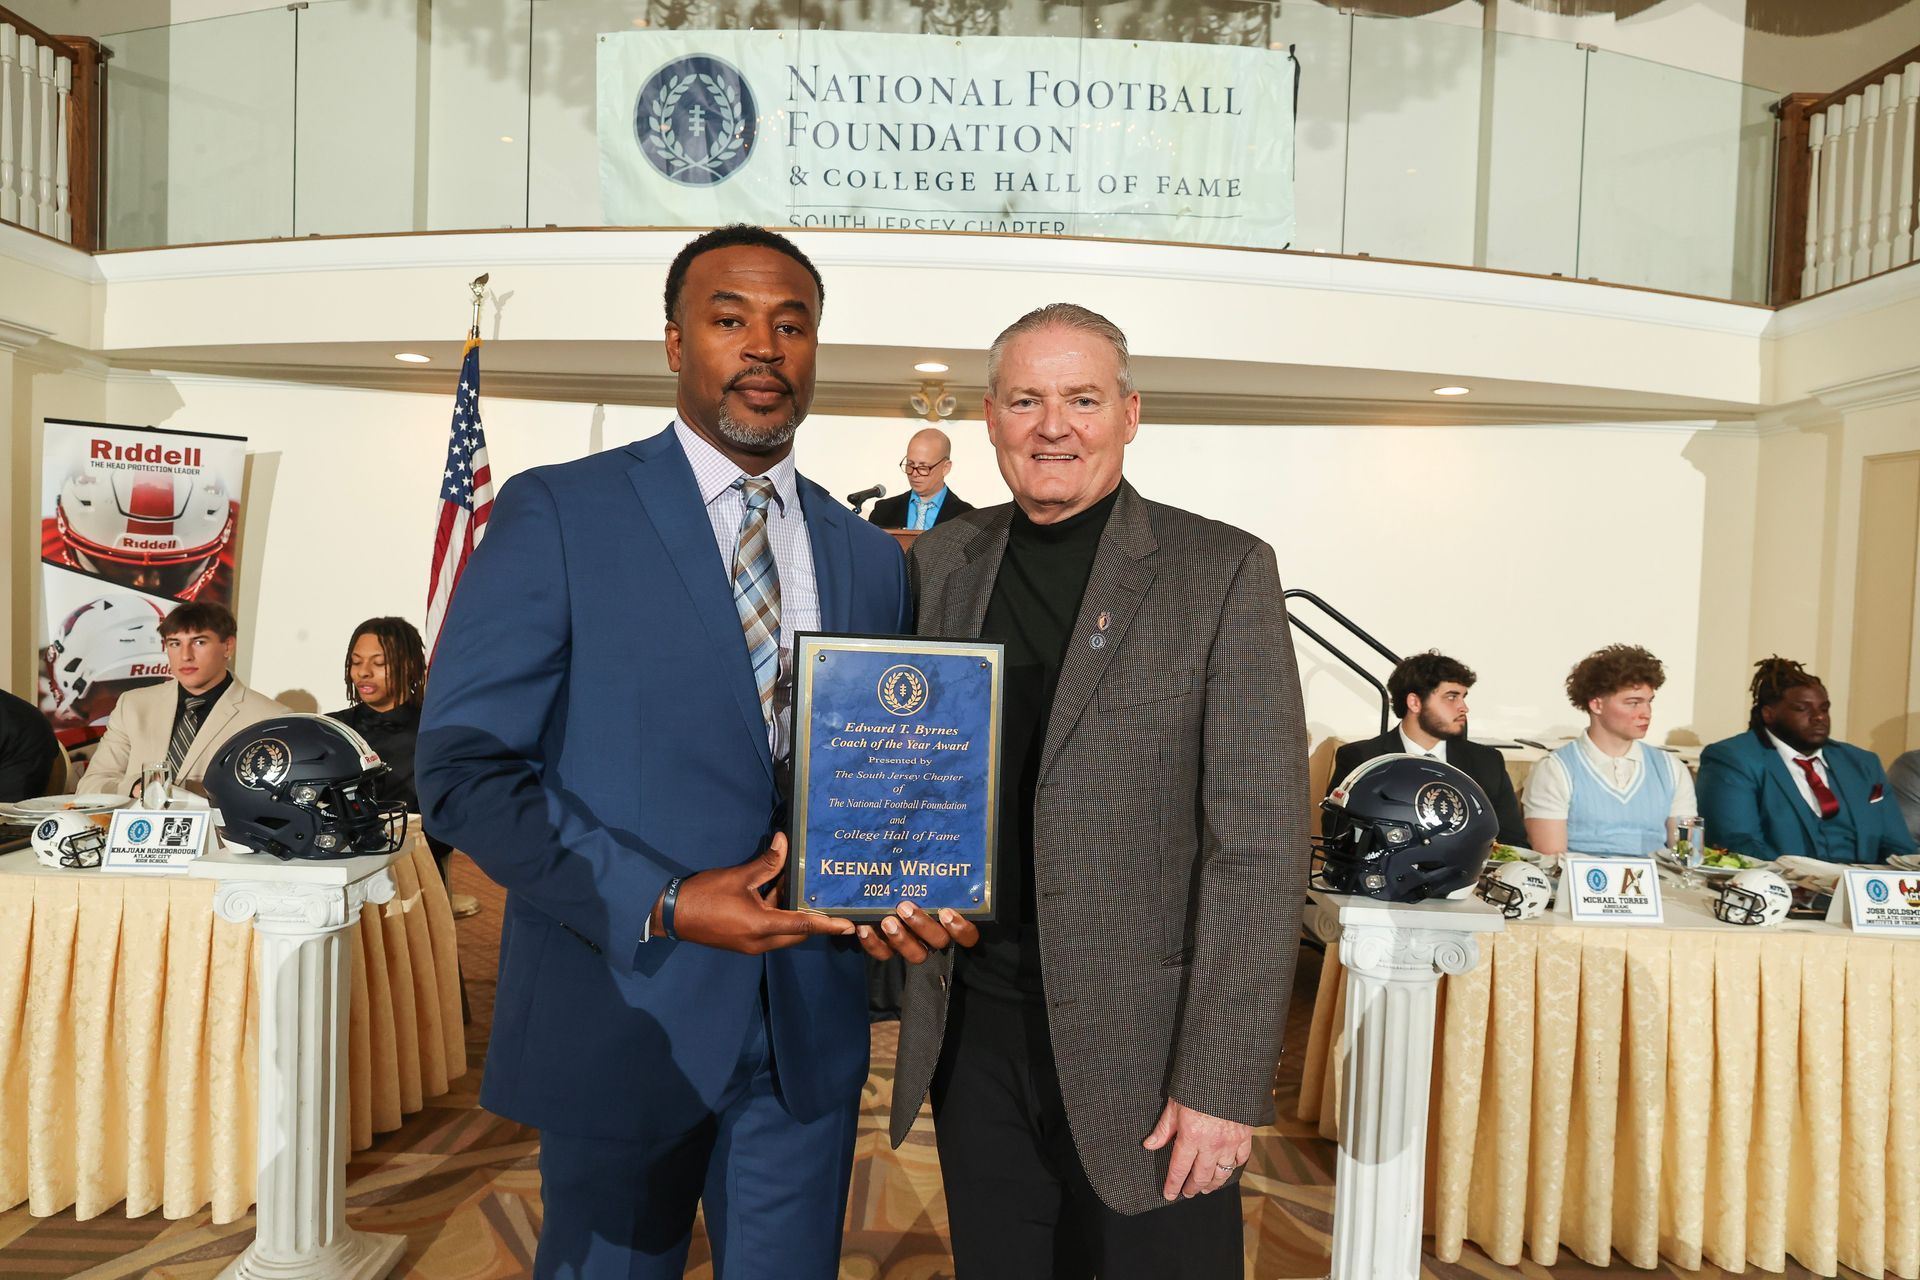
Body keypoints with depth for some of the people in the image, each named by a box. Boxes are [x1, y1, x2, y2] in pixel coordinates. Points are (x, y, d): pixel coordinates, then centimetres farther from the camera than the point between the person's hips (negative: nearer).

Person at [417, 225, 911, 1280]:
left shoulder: (871, 559, 8)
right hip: (623, 1018, -3)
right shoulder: (558, 514, -7)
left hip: (810, 1029, 4)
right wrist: (661, 905, -19)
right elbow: (462, 767, -12)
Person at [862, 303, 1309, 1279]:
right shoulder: (940, 562, 4)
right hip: (973, 1027, 4)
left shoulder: (1221, 573, -8)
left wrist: (1222, 1082, -13)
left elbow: (1259, 848, -11)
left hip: (1143, 1045, -3)